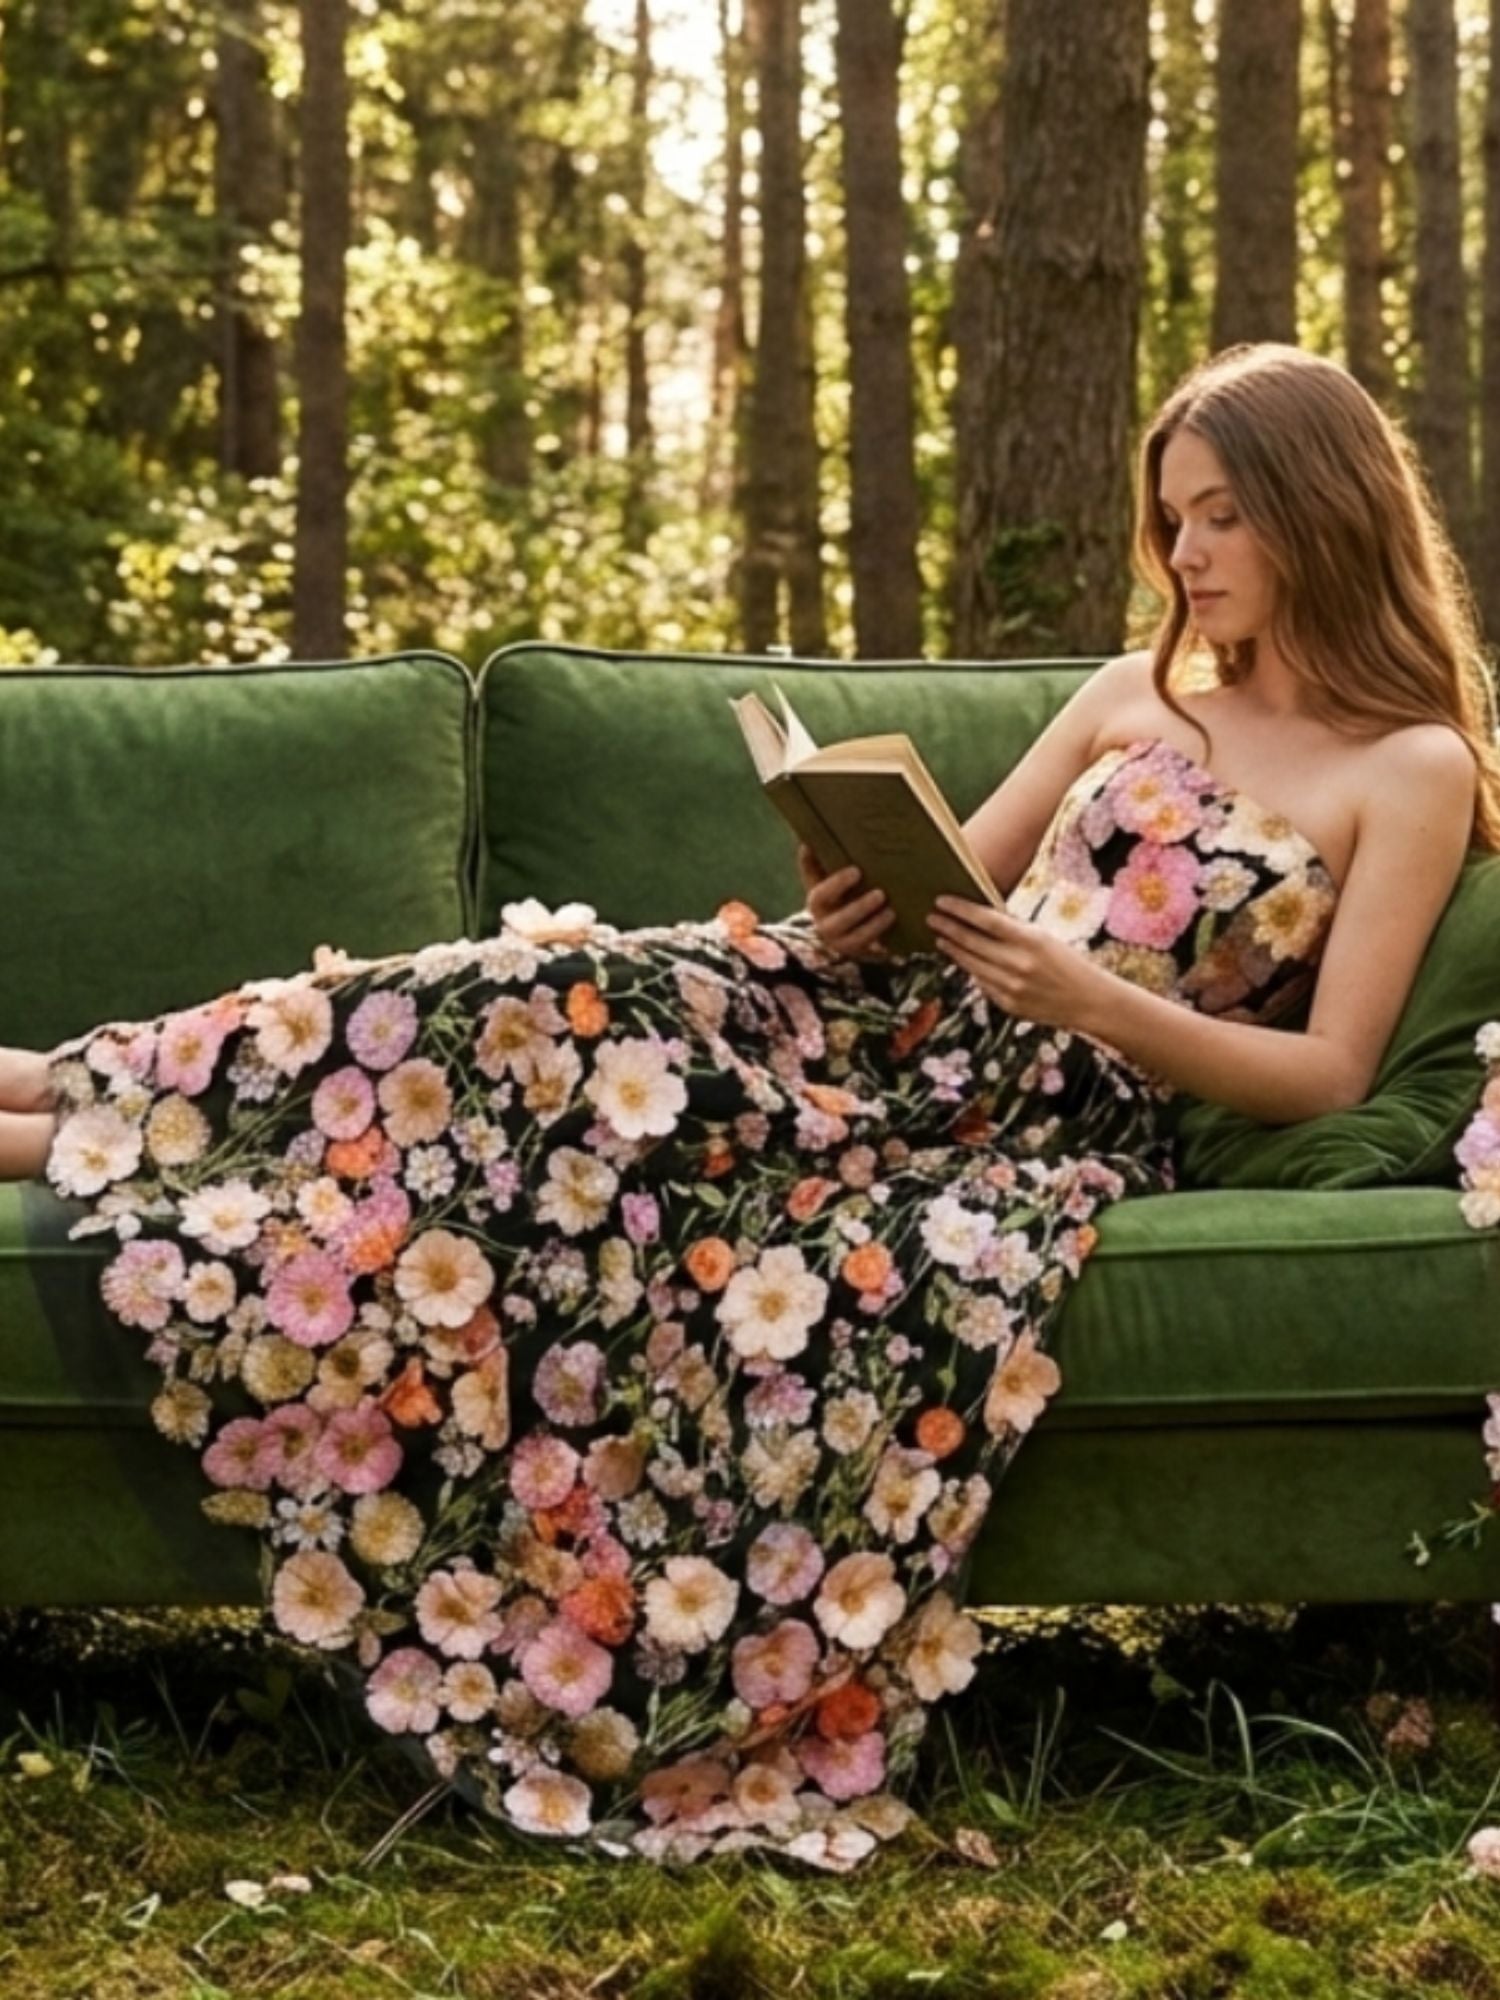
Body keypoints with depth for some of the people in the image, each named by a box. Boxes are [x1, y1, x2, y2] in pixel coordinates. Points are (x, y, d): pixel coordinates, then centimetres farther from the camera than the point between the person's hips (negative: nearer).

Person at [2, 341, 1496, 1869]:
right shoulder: (1138, 693, 18)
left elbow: (1327, 1073, -6)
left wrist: (1093, 998, -19)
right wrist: (857, 910, -7)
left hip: (1054, 1120, -6)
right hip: (906, 1020, 6)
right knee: (579, 996, -24)